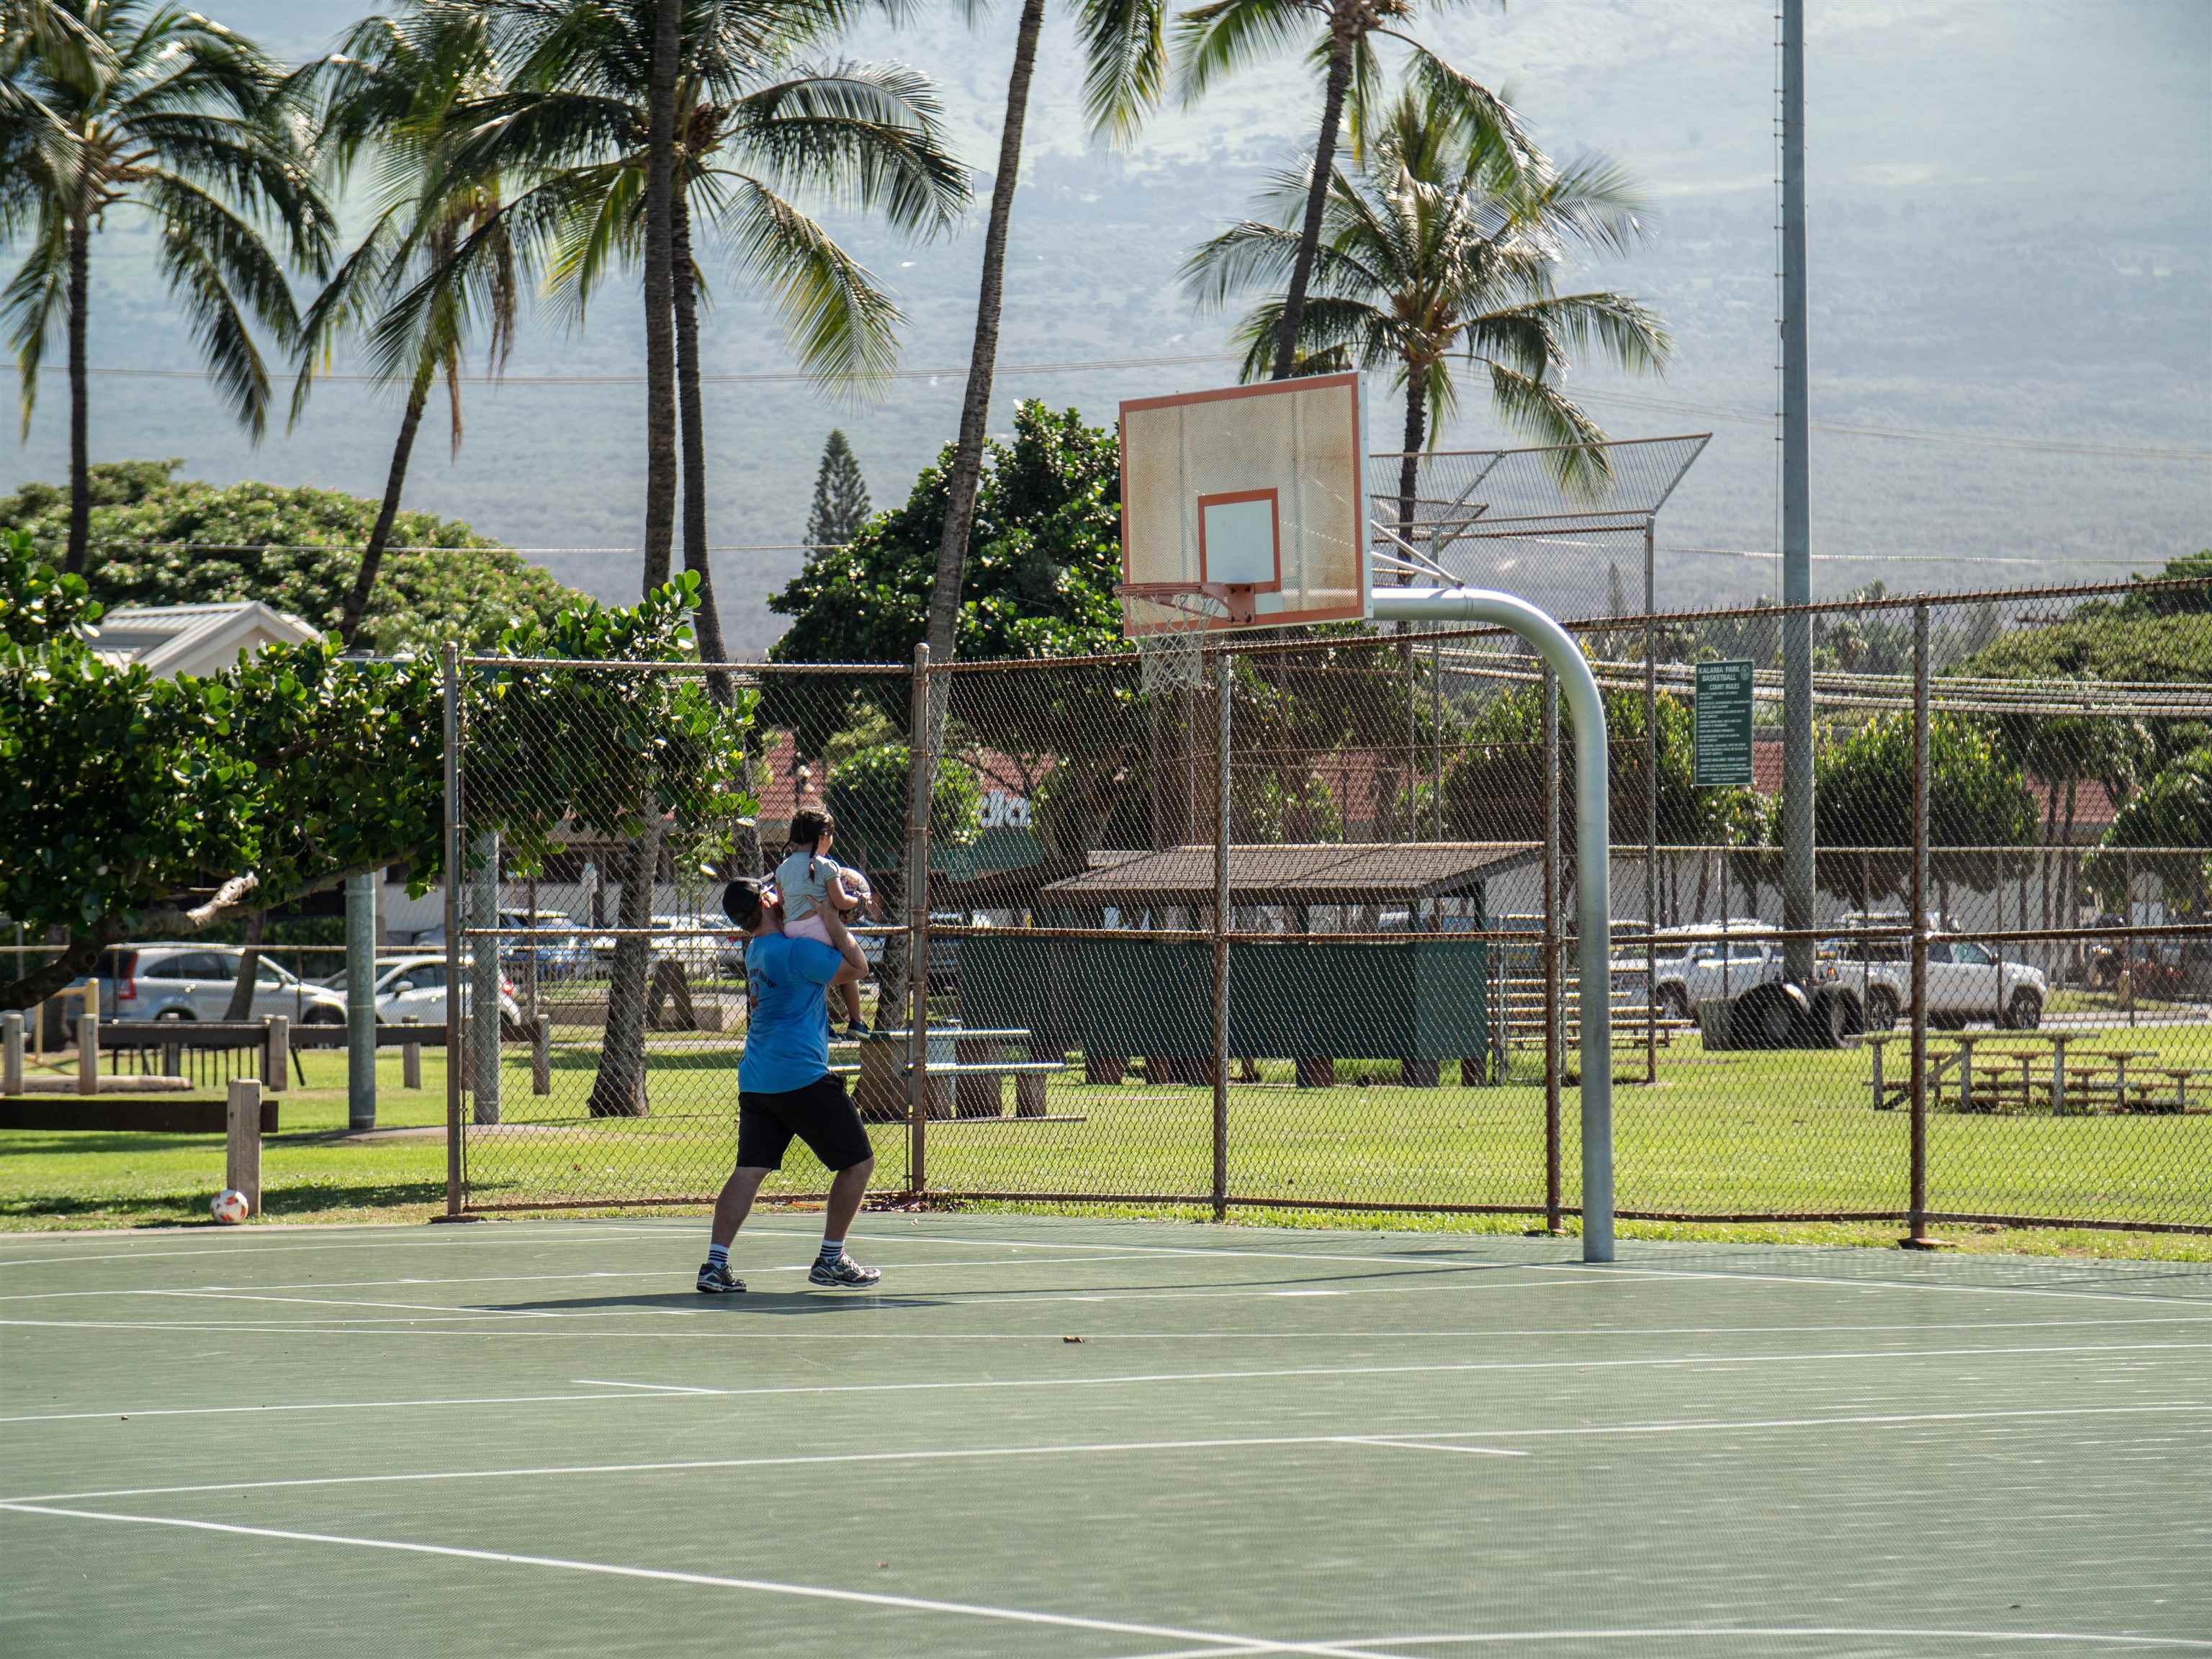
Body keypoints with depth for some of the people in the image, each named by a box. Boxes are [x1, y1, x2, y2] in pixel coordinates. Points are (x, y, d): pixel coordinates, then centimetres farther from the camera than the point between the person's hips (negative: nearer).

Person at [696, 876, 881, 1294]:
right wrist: (835, 925, 2)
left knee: (748, 1171, 3)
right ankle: (830, 1260, 7)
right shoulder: (794, 950, -13)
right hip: (802, 1078, -8)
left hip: (755, 1082, 8)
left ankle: (715, 1264, -10)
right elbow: (855, 965, -6)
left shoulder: (756, 950, 15)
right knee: (858, 1162, 6)